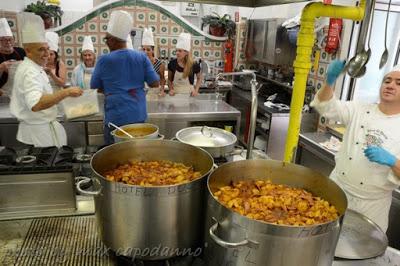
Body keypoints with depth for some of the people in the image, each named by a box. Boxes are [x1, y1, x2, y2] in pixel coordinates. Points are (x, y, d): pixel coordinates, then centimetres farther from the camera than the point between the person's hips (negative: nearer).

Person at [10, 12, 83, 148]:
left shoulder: (30, 67, 13)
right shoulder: (30, 72, -21)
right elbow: (36, 104, -38)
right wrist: (66, 92, -36)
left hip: (39, 127, 11)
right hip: (38, 131, -10)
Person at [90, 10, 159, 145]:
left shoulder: (104, 60, -6)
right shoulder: (141, 57, 0)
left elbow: (95, 87, 6)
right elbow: (155, 83, 0)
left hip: (115, 118, -3)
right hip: (139, 116, 3)